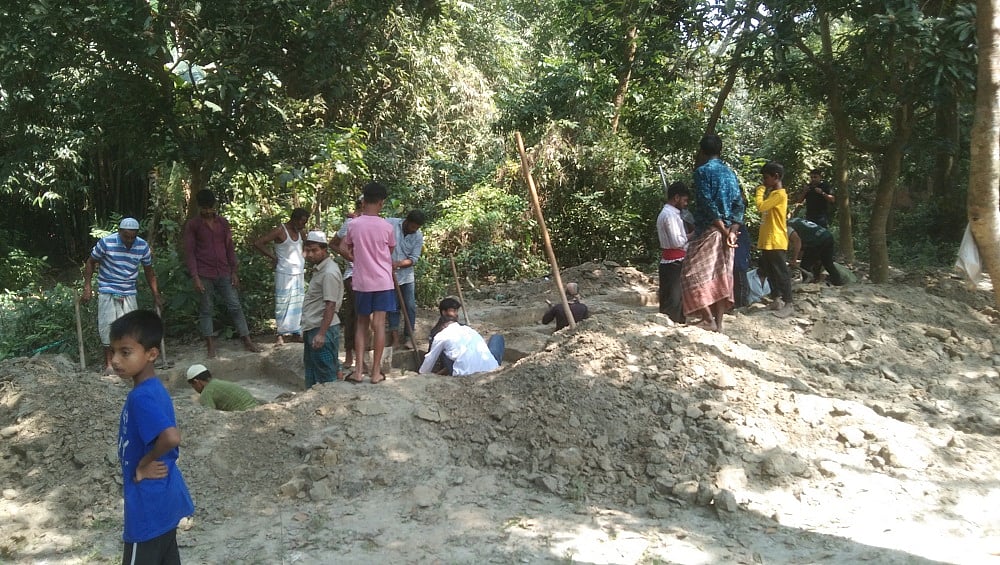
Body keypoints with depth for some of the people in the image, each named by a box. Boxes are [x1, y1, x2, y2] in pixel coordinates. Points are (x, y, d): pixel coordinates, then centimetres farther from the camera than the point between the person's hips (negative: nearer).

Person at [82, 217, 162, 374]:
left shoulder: (143, 246, -4)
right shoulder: (106, 242, -13)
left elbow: (149, 271, 9)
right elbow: (90, 262, 0)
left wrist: (156, 294, 9)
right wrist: (87, 288, -6)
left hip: (129, 293, 3)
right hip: (107, 291, -2)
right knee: (108, 325, -5)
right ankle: (108, 363, 6)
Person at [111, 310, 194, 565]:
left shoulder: (141, 397, -23)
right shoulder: (154, 390, 6)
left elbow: (171, 437, -36)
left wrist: (143, 465, -21)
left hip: (148, 505, -9)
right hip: (166, 499, 9)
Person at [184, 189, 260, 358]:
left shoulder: (223, 222, 8)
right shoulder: (192, 225, -3)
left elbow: (230, 248, 11)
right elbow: (189, 252, -5)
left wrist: (234, 272, 5)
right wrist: (195, 277, -12)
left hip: (224, 273, 3)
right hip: (204, 275, -3)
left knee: (235, 306, 2)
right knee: (206, 310, 3)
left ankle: (247, 341, 6)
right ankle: (211, 347, 9)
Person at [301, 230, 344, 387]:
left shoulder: (329, 273, -18)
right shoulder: (319, 268, 14)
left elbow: (330, 305, -22)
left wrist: (321, 334, -24)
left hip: (322, 329, -10)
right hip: (312, 328, 10)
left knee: (326, 375, -5)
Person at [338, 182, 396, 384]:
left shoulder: (354, 225, -4)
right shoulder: (386, 226, -8)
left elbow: (343, 249, 4)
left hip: (361, 282, 2)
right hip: (383, 282, -2)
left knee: (362, 324, 12)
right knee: (379, 325, 0)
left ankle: (358, 371, 7)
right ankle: (376, 372, 3)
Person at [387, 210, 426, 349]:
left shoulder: (418, 235, -5)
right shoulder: (391, 224, -11)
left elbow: (413, 259, -7)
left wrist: (399, 263, -21)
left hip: (406, 275, 2)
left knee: (410, 306, 2)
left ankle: (408, 336, 13)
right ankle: (395, 337, 10)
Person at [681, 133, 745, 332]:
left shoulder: (703, 171, -8)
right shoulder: (730, 172, 14)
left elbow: (708, 204, -16)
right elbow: (739, 205, 5)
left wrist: (724, 230, -13)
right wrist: (732, 231, -3)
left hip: (708, 230, -7)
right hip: (727, 232, 7)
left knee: (694, 274, -2)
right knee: (721, 276, 9)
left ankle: (709, 319, -10)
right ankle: (719, 322, 10)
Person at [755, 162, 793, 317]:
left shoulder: (779, 194, -14)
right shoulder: (772, 193, 16)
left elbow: (760, 206, -22)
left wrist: (760, 190, -11)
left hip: (776, 241, -10)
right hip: (767, 241, 10)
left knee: (781, 273, -5)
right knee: (770, 272, 14)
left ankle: (788, 304, 0)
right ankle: (777, 300, 22)